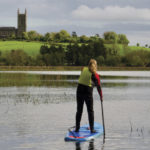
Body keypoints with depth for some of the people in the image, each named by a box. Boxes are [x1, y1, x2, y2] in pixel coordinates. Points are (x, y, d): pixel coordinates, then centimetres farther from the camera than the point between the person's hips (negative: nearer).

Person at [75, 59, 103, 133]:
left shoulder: (83, 70, 3)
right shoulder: (95, 75, -8)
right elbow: (98, 86, -7)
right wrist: (101, 96, 4)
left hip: (79, 91, 4)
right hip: (88, 93, -4)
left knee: (79, 110, 12)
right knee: (90, 111, 7)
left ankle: (77, 128, 14)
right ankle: (92, 129, 8)